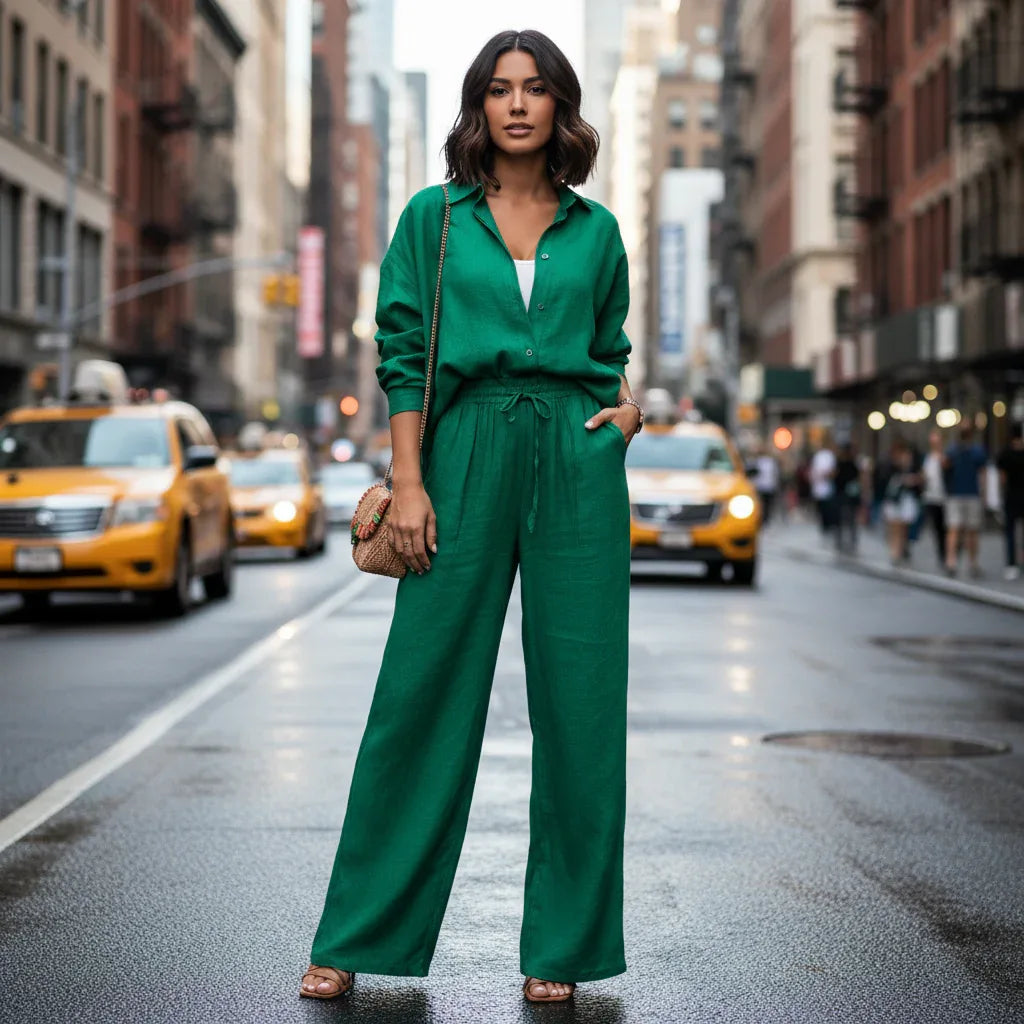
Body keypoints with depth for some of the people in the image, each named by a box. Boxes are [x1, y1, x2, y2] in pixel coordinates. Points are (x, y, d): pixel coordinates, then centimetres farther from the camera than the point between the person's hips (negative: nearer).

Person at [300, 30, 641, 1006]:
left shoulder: (594, 229, 13)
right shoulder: (432, 217, 7)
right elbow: (403, 356, 3)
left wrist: (627, 405, 1)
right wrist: (408, 481, -6)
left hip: (578, 459, 2)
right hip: (466, 451, -2)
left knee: (578, 695, 1)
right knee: (424, 688, -1)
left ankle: (562, 945, 12)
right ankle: (357, 936, 11)